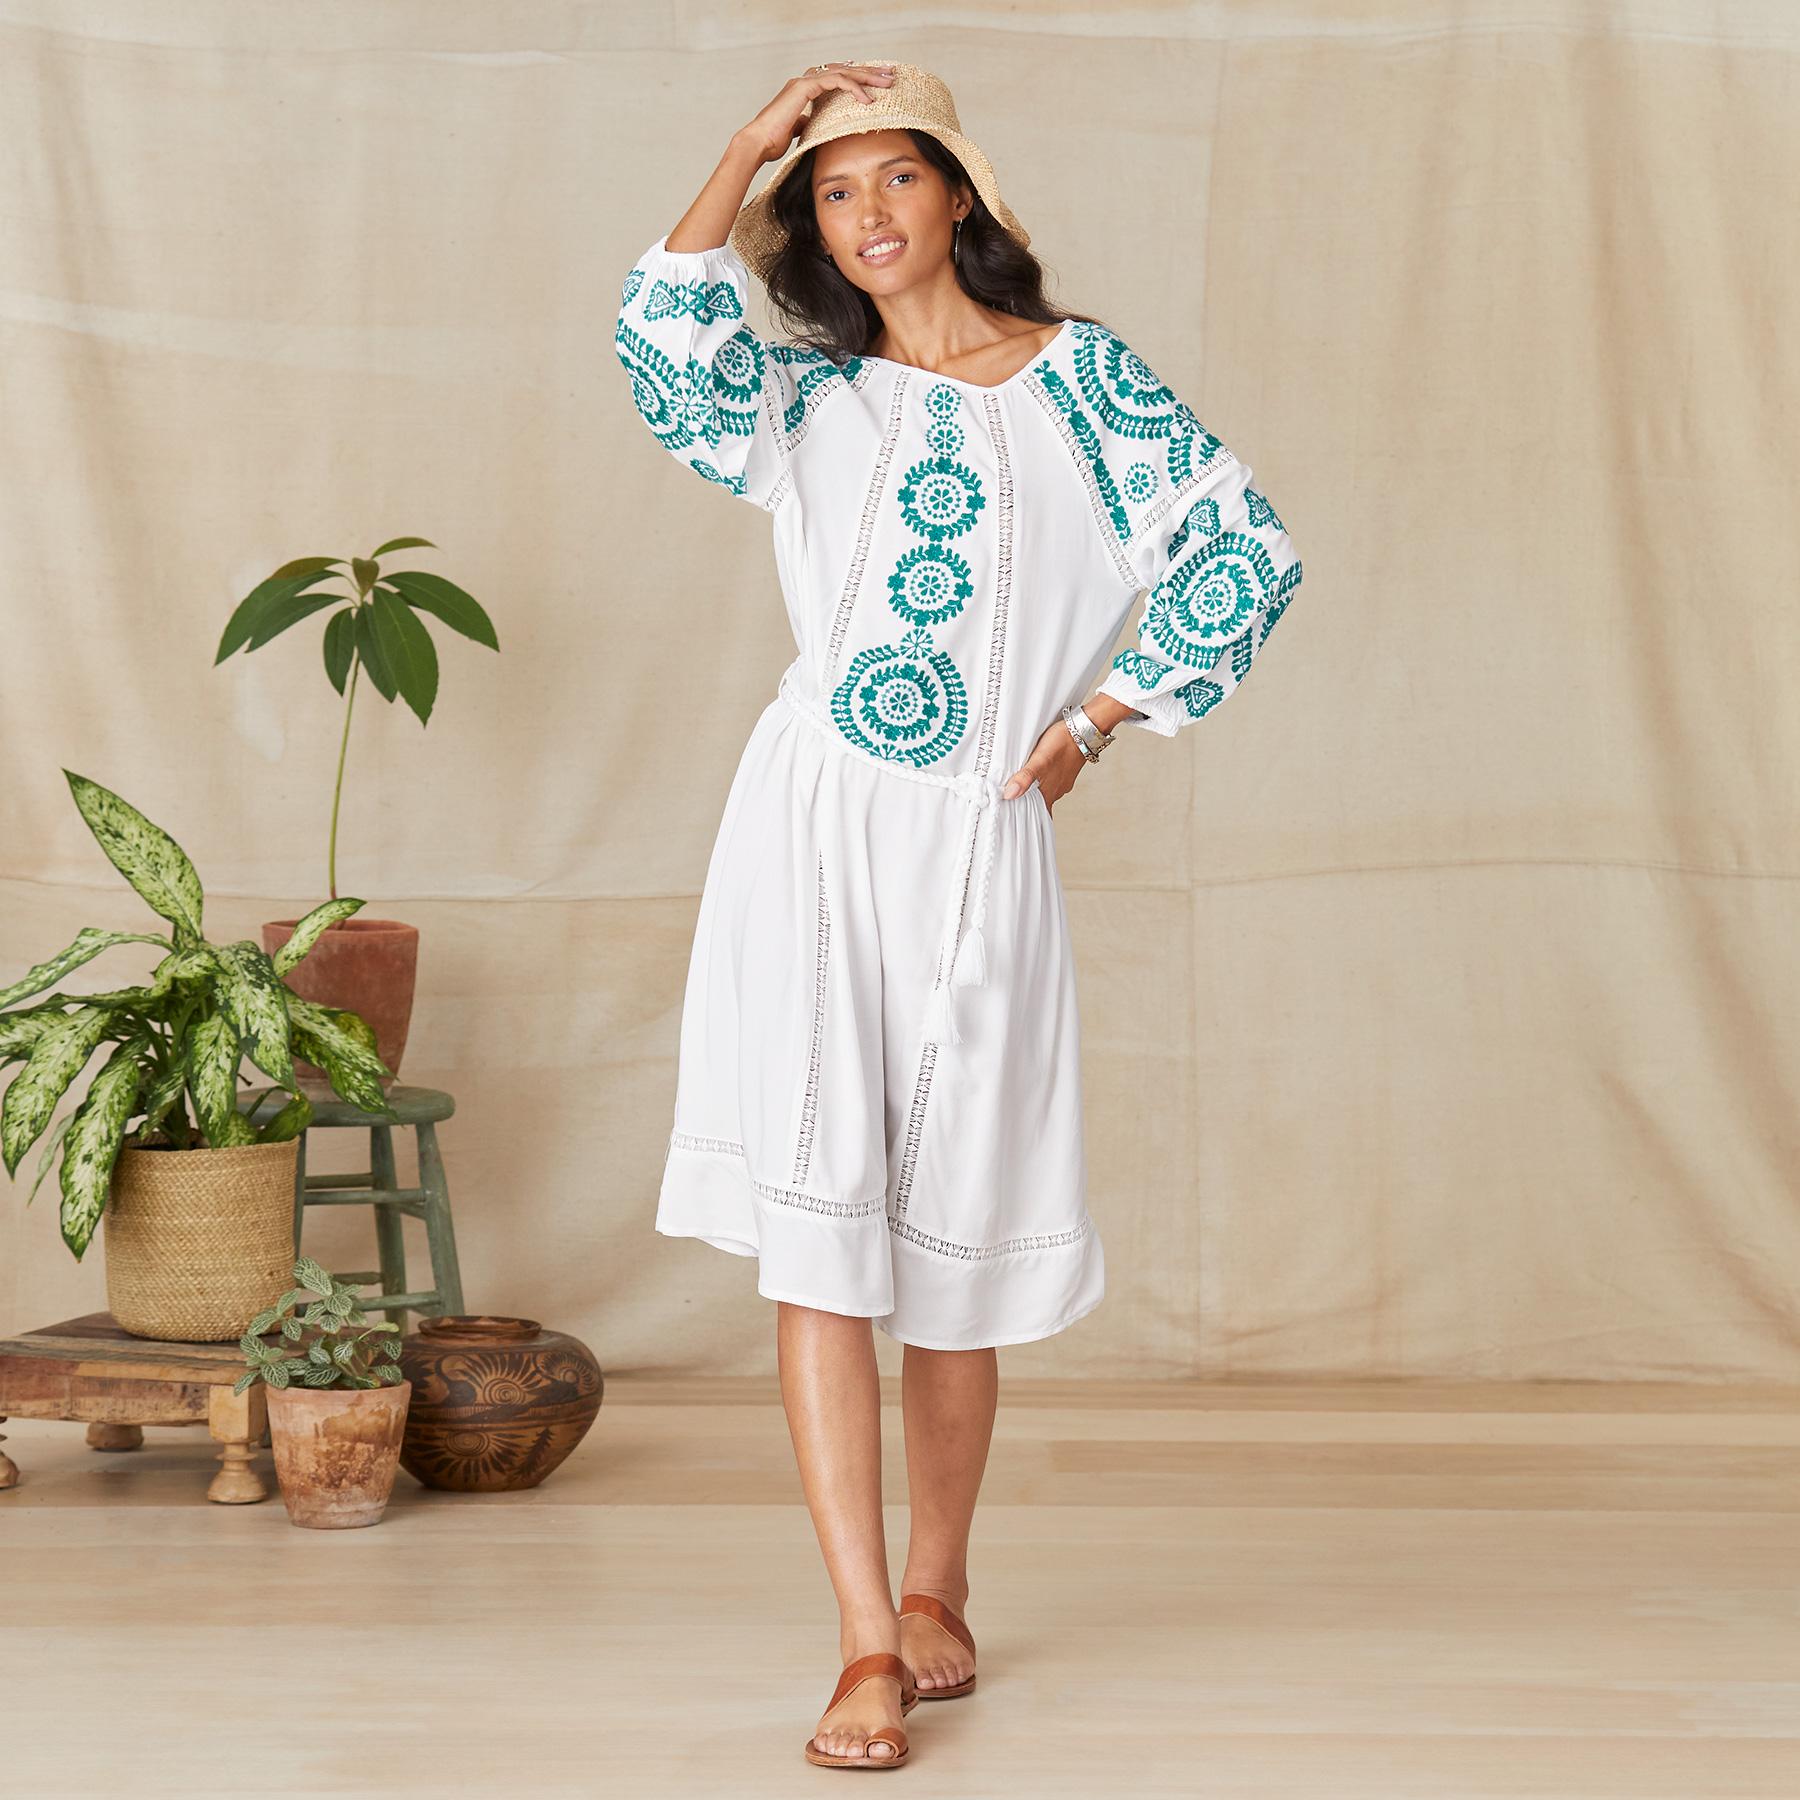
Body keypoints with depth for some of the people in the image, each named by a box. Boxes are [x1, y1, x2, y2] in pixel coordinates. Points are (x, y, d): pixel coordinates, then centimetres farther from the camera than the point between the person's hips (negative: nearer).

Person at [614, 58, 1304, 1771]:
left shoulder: (1077, 373, 7)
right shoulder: (809, 397, 11)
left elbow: (1244, 553, 4)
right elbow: (665, 348, -10)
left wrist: (1097, 721, 3)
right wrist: (746, 151, -4)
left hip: (980, 847, -1)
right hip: (812, 833, 1)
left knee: (955, 1246, 7)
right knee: (812, 1227, -9)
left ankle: (934, 1591, 28)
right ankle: (868, 1647, -7)